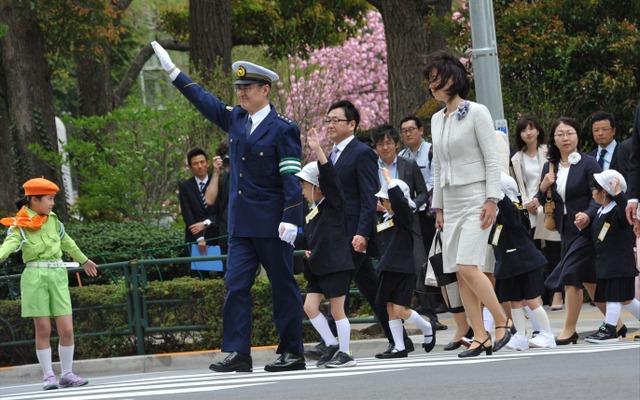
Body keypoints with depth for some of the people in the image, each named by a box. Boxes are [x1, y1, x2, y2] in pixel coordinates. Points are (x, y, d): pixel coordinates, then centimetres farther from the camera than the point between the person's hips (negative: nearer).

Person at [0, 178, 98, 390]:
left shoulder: (53, 220, 14)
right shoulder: (20, 225, -2)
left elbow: (67, 242, 30)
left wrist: (84, 260, 44)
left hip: (58, 275, 4)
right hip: (35, 275, -4)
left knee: (67, 329, -1)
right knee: (43, 329, -1)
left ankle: (67, 374, 11)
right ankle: (48, 376, 7)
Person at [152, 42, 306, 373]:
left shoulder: (283, 129, -9)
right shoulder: (235, 119, 11)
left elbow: (292, 178, -13)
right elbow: (204, 100, 23)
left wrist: (290, 219, -21)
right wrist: (173, 71, 27)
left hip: (271, 224, -7)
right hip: (241, 224, 7)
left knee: (283, 287, 1)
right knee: (236, 286, -2)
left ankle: (292, 353, 8)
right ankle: (238, 354, -5)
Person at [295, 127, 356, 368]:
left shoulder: (334, 204, -6)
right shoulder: (312, 212, 16)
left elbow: (329, 177, -19)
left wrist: (317, 150, -26)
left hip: (336, 265, -8)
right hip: (318, 267, 8)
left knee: (337, 310, -4)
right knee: (310, 306, 1)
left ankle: (345, 354, 4)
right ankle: (332, 345, 12)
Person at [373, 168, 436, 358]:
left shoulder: (405, 216, -7)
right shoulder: (382, 221, 13)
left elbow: (397, 196, -24)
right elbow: (377, 247, 24)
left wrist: (387, 177, -14)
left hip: (404, 270, -7)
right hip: (388, 270, 7)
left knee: (400, 310, -11)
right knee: (390, 308, 4)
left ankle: (427, 328, 13)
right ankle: (399, 348, 10)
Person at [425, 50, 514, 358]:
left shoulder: (476, 113, -6)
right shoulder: (437, 119, 14)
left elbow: (492, 159, -9)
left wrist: (492, 200, -14)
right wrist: (438, 206, 15)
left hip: (475, 199, -7)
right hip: (451, 203, 7)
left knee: (468, 267, -18)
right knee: (460, 274, 0)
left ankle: (503, 322, -4)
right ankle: (480, 338, 1)